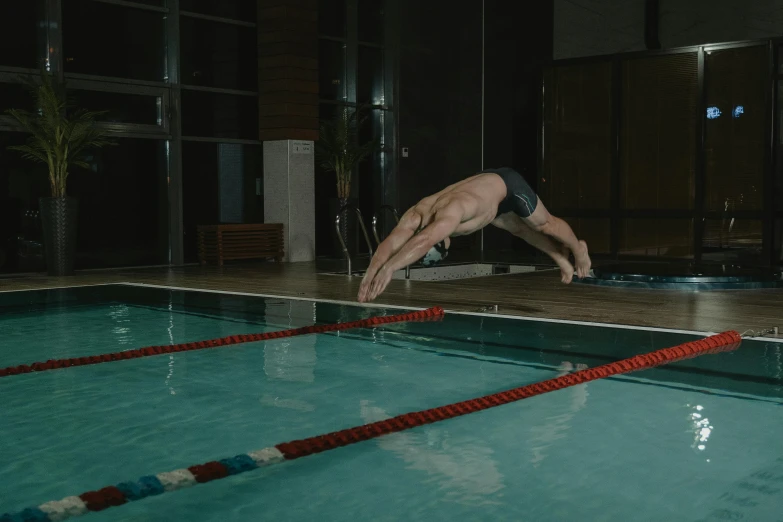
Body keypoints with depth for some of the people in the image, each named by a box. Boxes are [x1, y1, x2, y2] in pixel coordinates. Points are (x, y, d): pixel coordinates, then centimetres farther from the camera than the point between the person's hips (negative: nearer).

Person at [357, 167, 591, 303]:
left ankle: (578, 249, 43)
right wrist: (369, 276, -46)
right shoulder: (415, 216, -27)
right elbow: (388, 246, -33)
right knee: (519, 229, 24)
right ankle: (559, 255, 46)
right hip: (486, 184, 7)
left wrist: (389, 268, -71)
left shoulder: (450, 212, -47)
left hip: (507, 185, -6)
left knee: (544, 225, 17)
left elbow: (422, 241, -64)